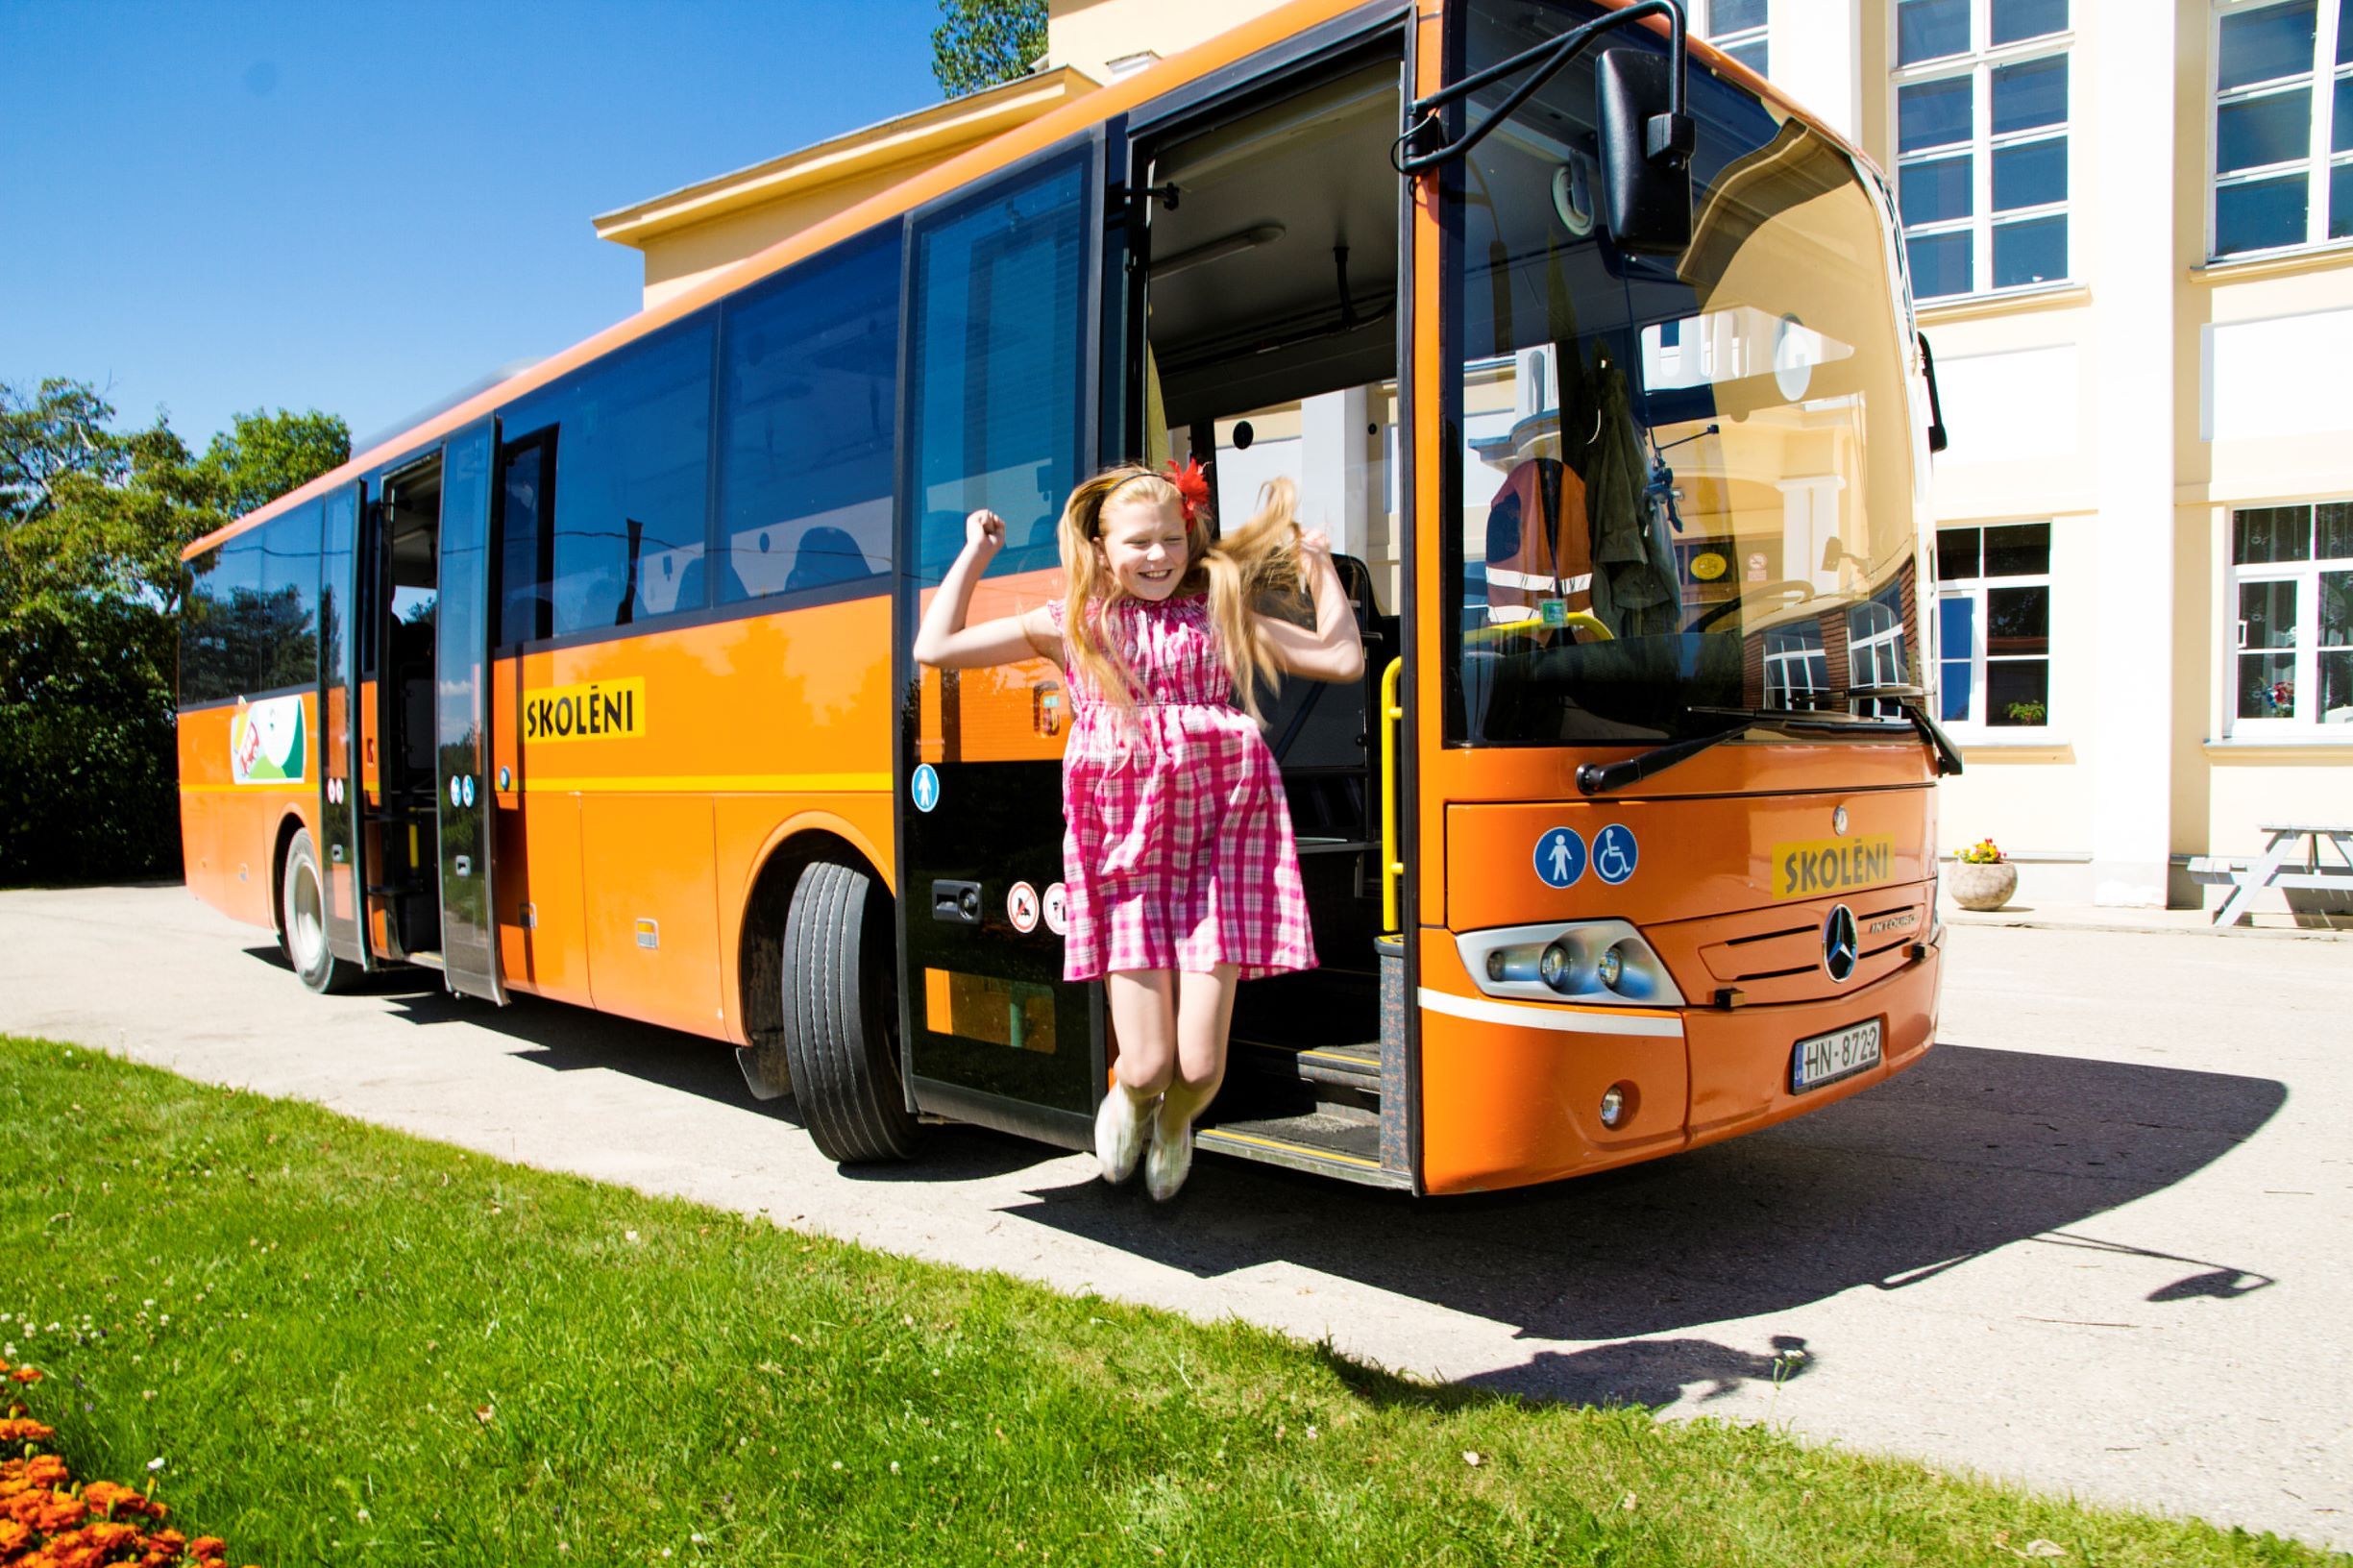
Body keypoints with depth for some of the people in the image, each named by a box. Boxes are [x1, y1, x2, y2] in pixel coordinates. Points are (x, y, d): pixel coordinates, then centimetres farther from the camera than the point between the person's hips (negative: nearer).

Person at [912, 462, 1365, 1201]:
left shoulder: (1221, 619, 10)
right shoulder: (1071, 625, 9)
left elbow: (1343, 658, 10)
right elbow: (935, 648, 7)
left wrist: (1320, 568, 12)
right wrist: (975, 556, 11)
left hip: (1214, 851, 0)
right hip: (1125, 859, 0)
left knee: (1201, 1067, -2)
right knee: (1147, 1064, -3)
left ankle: (1174, 1125, 37)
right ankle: (1130, 1099, 38)